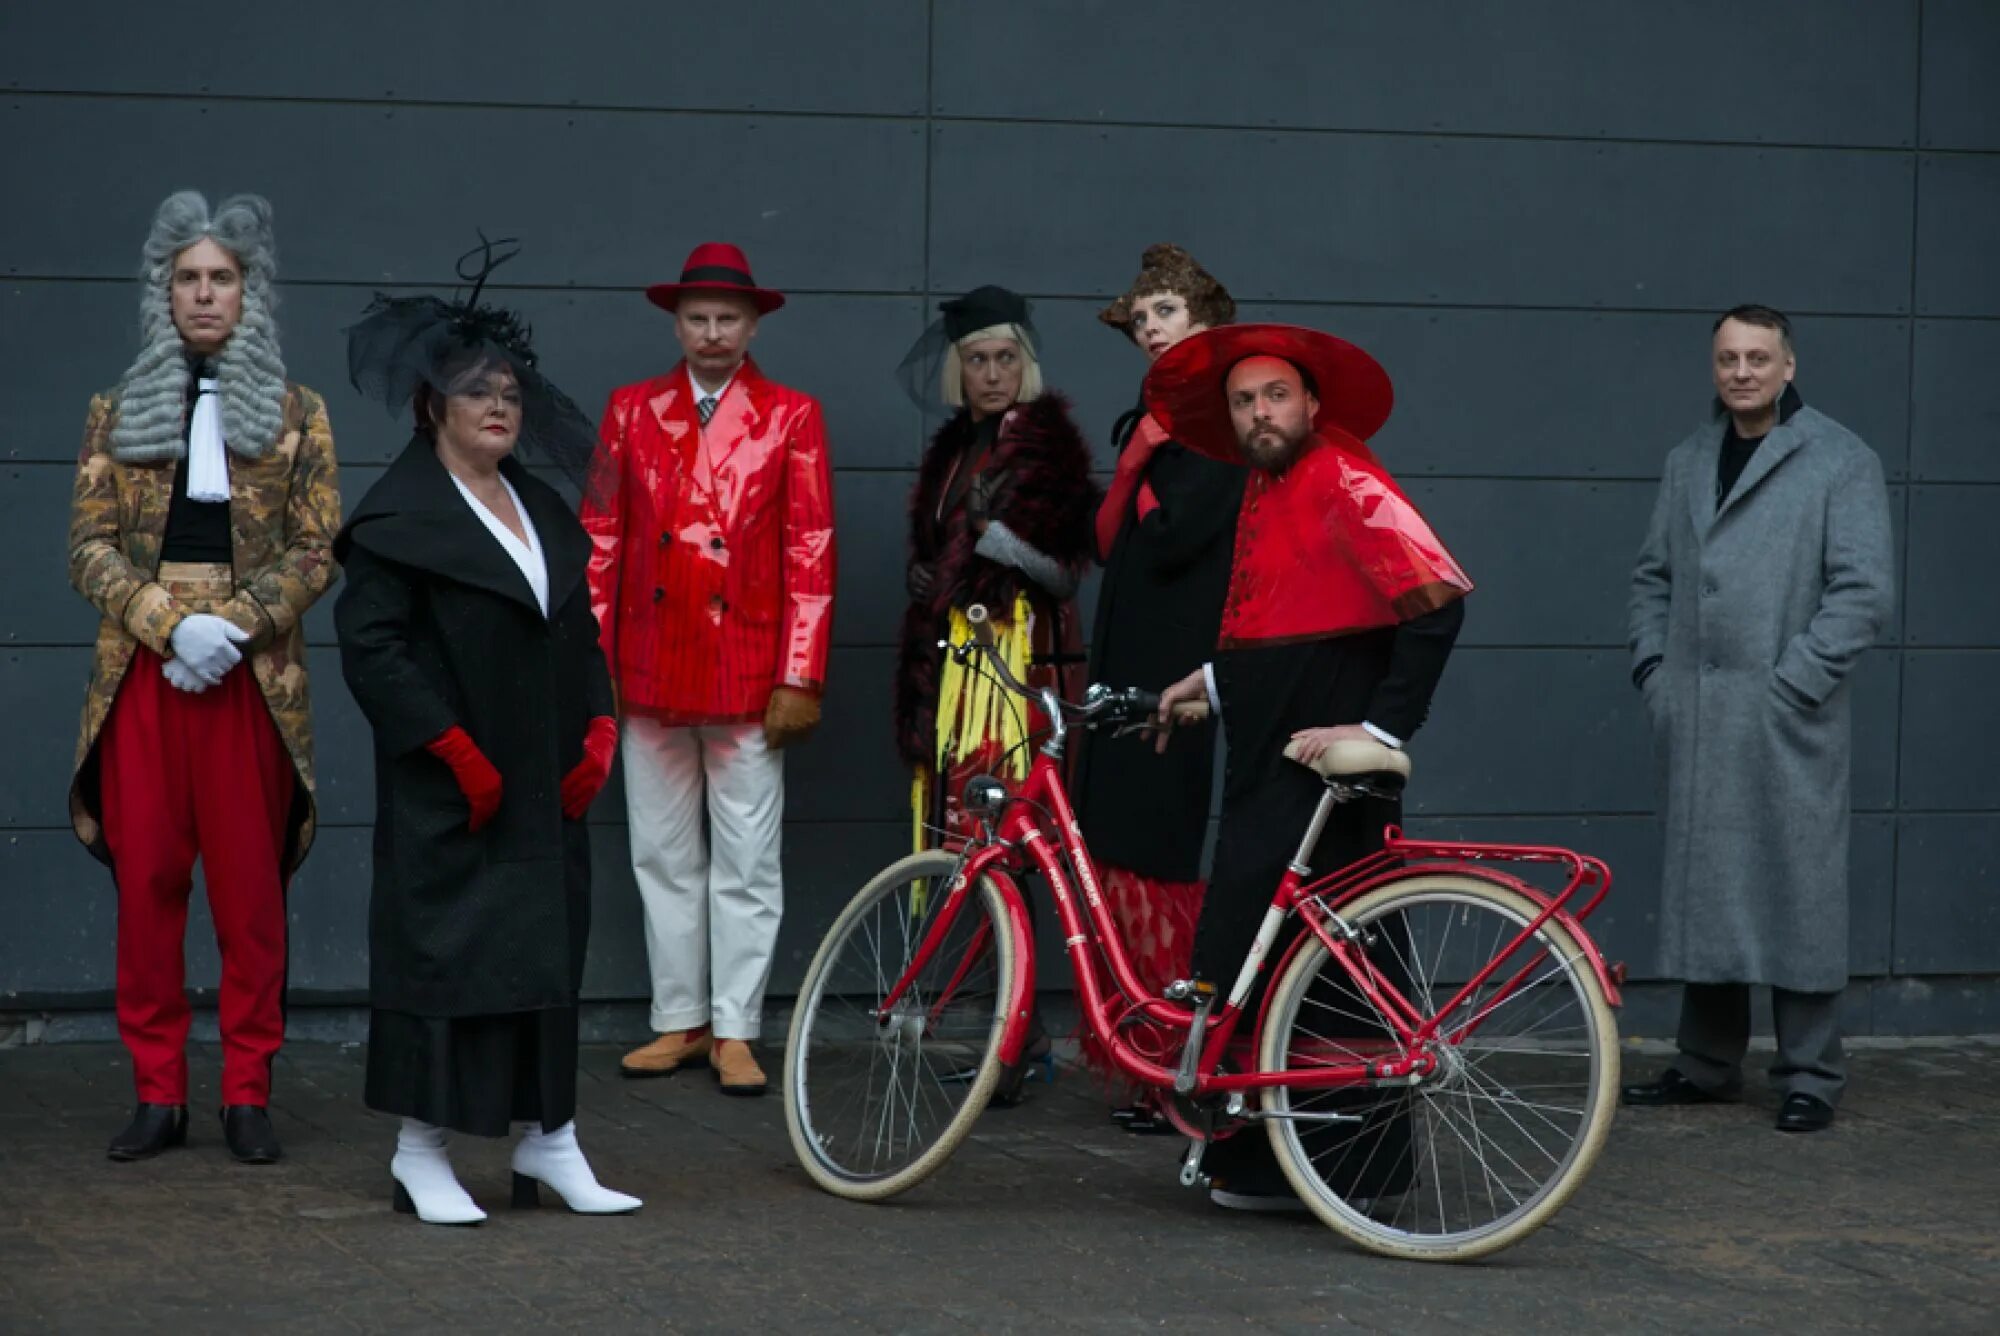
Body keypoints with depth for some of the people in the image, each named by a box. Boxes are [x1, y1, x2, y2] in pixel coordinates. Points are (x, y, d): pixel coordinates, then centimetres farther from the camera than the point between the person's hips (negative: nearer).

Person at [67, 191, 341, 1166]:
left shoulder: (294, 414, 7)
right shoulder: (119, 411, 11)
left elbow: (316, 552, 2)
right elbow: (90, 545, 4)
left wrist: (236, 625, -13)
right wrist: (170, 626, -12)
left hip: (252, 681, -1)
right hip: (141, 681, 1)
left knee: (252, 892, 0)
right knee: (146, 885, 1)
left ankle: (248, 1094, 7)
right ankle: (157, 1093, 8)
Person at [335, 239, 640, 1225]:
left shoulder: (542, 511, 15)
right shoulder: (400, 515, -7)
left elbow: (580, 633, 20)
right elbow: (369, 642, -14)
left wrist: (597, 733, 6)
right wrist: (454, 751, -17)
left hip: (545, 786, 7)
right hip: (450, 797, -7)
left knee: (548, 948, 7)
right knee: (441, 947, -5)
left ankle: (547, 1138, 14)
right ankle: (420, 1153, 2)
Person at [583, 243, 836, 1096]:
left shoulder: (791, 418, 2)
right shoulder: (633, 412, 9)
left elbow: (811, 553, -2)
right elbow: (601, 541, 8)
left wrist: (800, 678, -8)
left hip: (748, 676, -3)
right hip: (651, 670, 3)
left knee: (745, 865, 1)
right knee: (663, 857, 9)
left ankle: (736, 1032, 7)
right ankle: (680, 1021, 17)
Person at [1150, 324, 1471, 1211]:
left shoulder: (1342, 479, -12)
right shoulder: (1266, 487, 18)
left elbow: (1437, 597, -23)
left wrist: (1382, 727, -24)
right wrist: (1217, 682, 17)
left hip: (1322, 762, -9)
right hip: (1270, 757, 9)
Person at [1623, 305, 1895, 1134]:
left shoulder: (1840, 462, -3)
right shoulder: (1689, 463, 15)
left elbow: (1865, 590, -9)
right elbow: (1655, 575, 21)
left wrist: (1794, 682, -13)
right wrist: (1654, 669, 8)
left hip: (1788, 721, -5)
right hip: (1696, 720, 6)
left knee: (1798, 891, -3)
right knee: (1701, 888, 10)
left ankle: (1810, 1077, 4)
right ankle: (1708, 1065, 20)